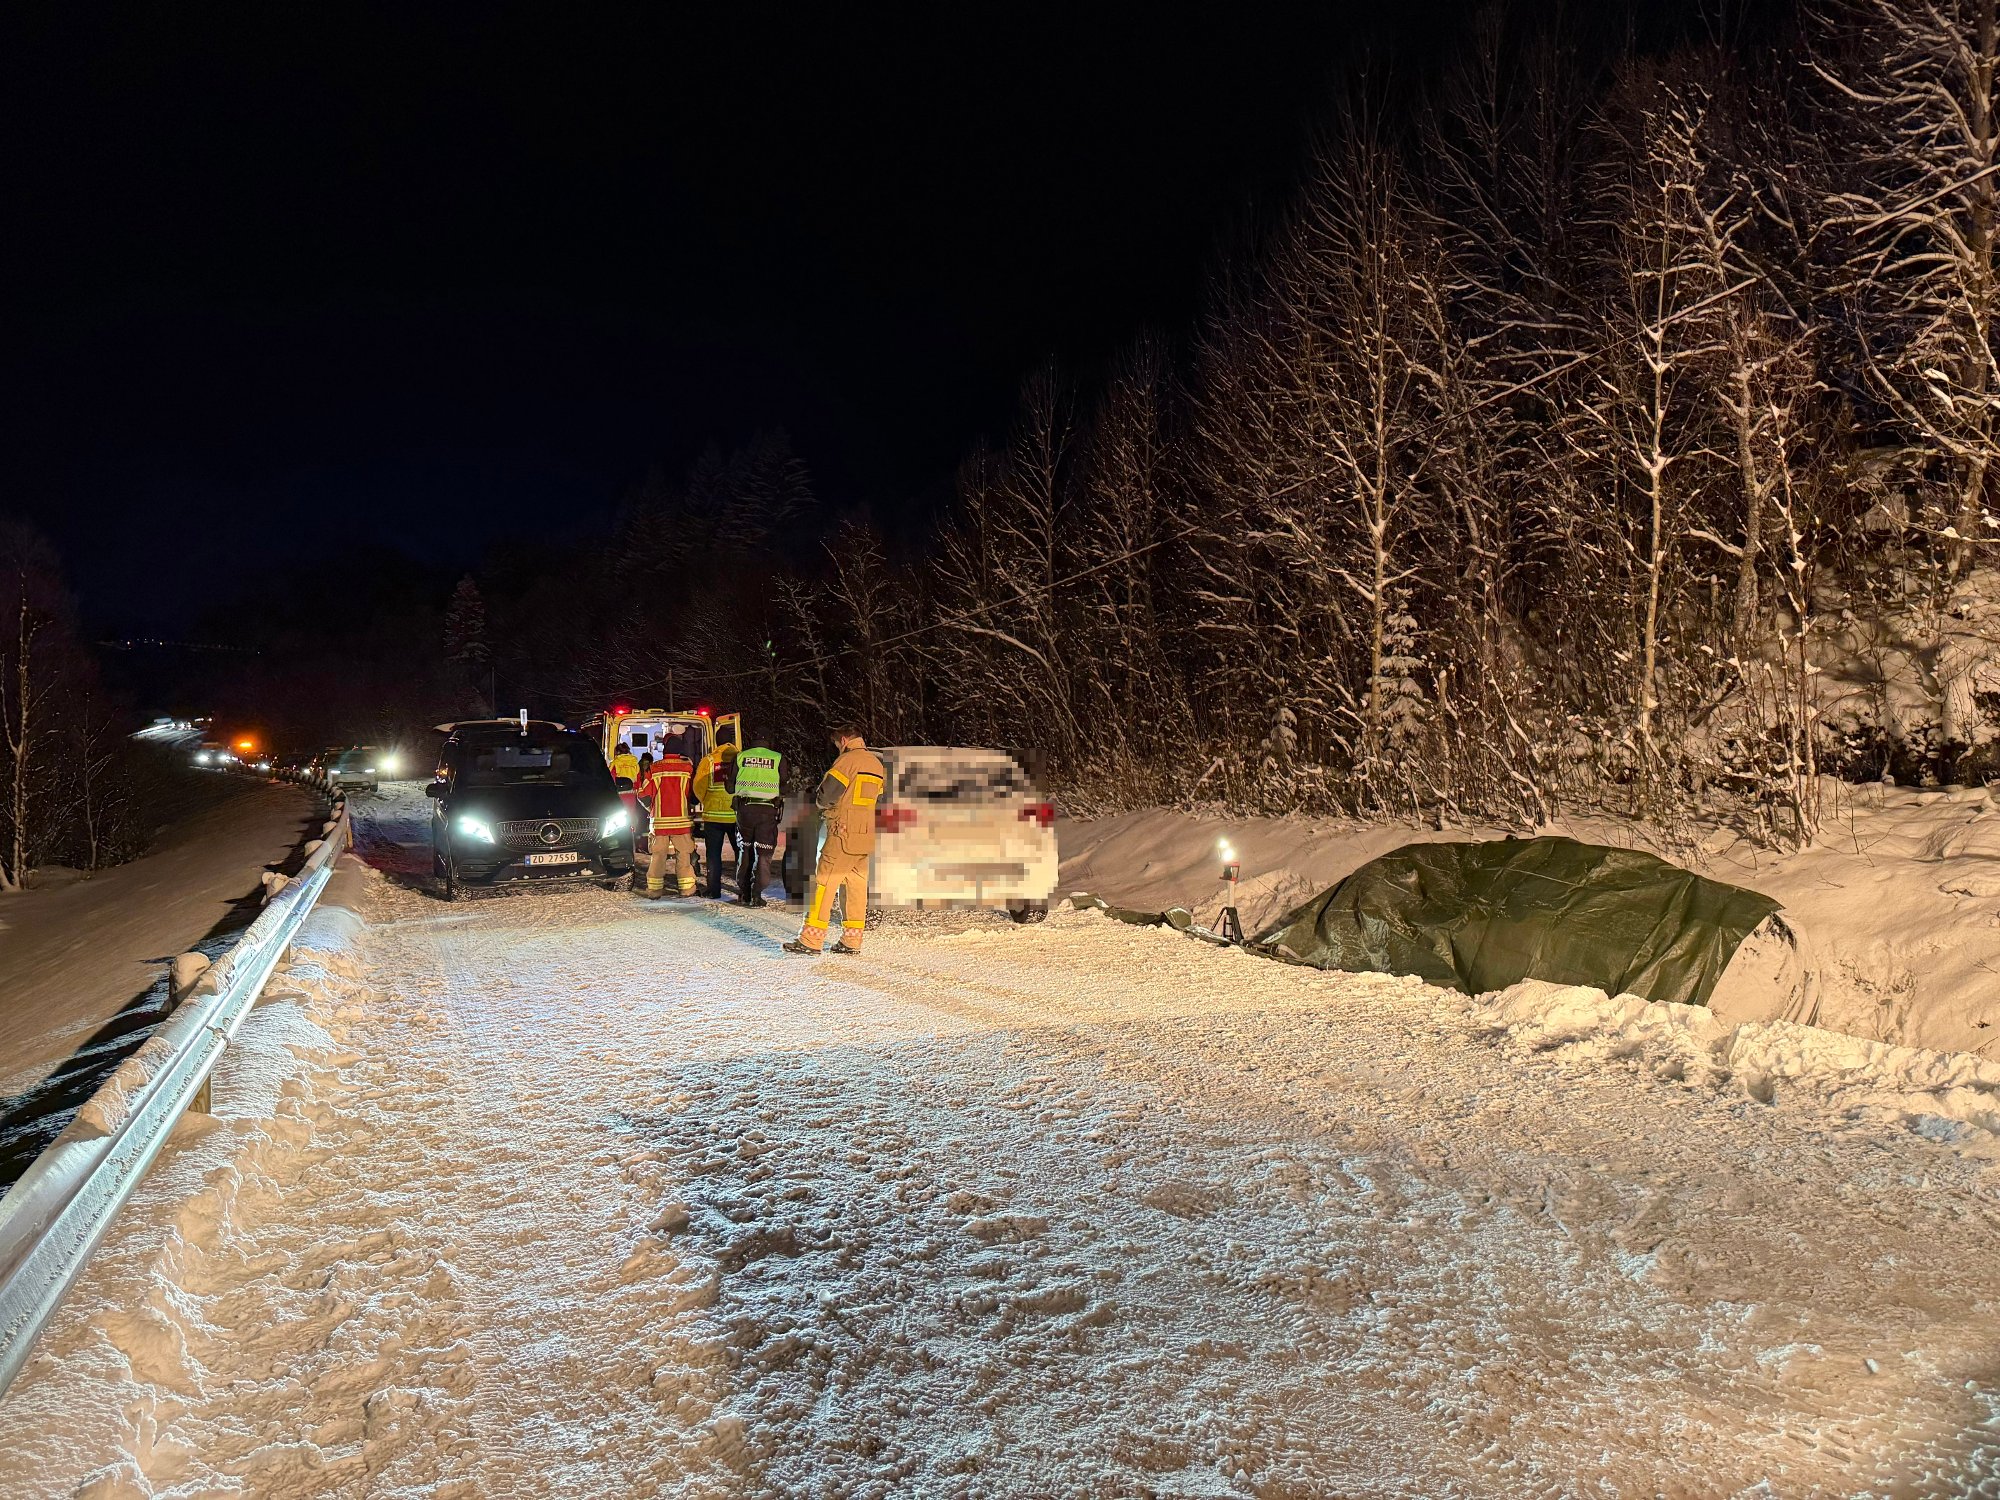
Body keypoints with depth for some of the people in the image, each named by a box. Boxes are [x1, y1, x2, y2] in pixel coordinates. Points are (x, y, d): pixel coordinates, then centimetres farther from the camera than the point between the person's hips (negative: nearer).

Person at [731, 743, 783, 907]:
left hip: (744, 808, 2)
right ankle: (756, 896, 0)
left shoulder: (740, 757, 8)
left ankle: (743, 893, 18)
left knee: (744, 851, 15)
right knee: (762, 853, 4)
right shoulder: (779, 759, 4)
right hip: (768, 810, -2)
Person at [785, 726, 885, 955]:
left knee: (824, 883, -6)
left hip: (844, 834, -8)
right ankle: (852, 941, 13)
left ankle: (810, 941, -7)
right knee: (857, 885, 11)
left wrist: (820, 802, 8)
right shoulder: (876, 763, 17)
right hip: (867, 835, 8)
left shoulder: (848, 759, -9)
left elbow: (827, 794, -14)